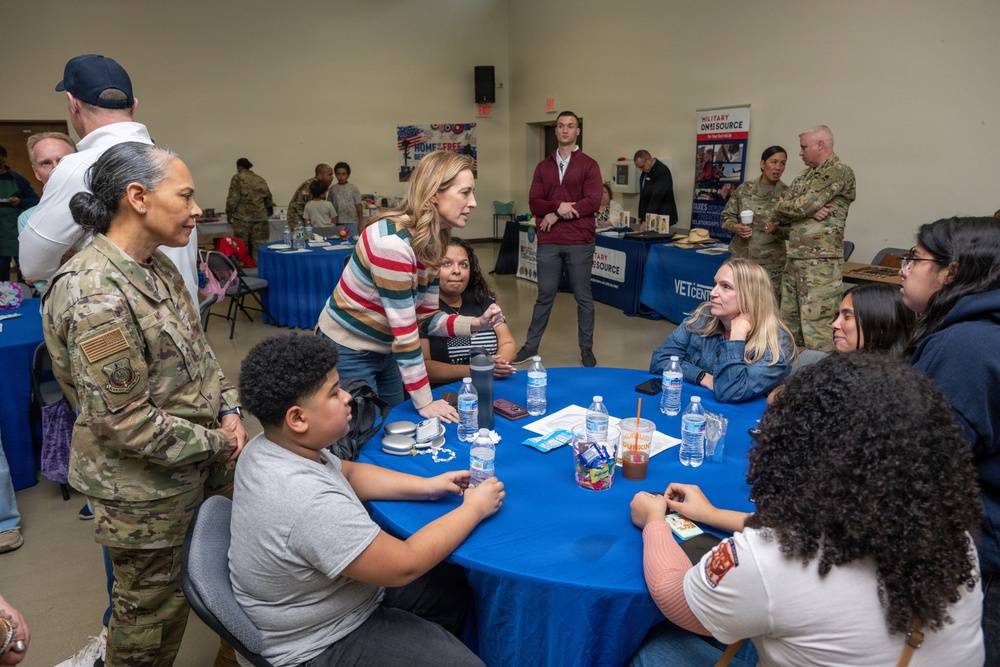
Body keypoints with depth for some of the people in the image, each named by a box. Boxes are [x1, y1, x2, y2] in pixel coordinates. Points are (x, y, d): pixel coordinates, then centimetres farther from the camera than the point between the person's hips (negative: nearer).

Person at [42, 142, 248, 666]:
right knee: (153, 612, 14)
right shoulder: (96, 297, -27)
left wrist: (228, 410, -3)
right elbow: (123, 423, -25)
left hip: (201, 465, 8)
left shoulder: (154, 265, 2)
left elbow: (197, 352, 11)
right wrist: (214, 443, -15)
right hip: (146, 492, -8)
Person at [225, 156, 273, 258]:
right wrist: (268, 213, 33)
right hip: (260, 218, 4)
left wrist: (229, 214, 3)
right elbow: (268, 198, 18)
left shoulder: (237, 178, -1)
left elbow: (233, 198, -7)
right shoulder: (260, 180, 13)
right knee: (259, 246, 4)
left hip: (242, 218, -4)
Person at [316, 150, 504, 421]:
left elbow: (425, 318, -2)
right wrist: (424, 403, -23)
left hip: (384, 352, 8)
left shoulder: (434, 243, -4)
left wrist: (476, 324, -18)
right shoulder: (392, 241, -30)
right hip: (347, 353, -8)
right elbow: (404, 328, -28)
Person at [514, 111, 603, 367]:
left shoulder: (588, 165, 1)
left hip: (579, 242, -2)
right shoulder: (543, 166, 11)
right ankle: (531, 346, 21)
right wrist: (558, 206, -18)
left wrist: (556, 215, -12)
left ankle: (586, 349, 18)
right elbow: (534, 202, 2)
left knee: (583, 297, 6)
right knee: (545, 296, 11)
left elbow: (593, 201, -10)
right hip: (548, 242, 3)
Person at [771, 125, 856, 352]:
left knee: (816, 328, -8)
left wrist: (784, 212, 2)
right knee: (788, 322, 14)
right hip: (795, 259, 9)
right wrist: (809, 210, -8)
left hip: (820, 262, -9)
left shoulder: (838, 172, -9)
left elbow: (804, 205, -17)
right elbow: (780, 206, 10)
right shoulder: (806, 174, 18)